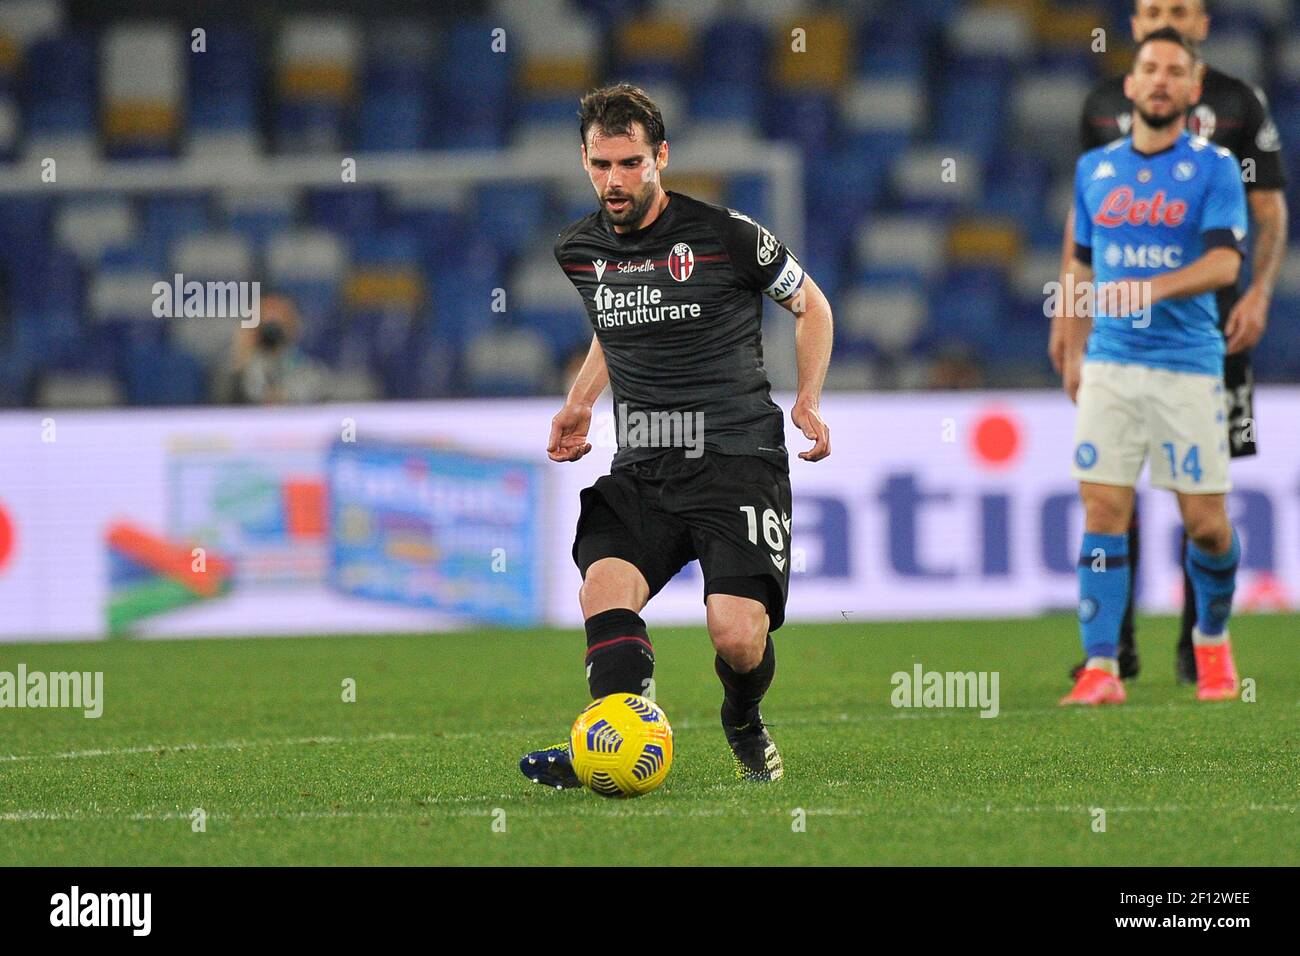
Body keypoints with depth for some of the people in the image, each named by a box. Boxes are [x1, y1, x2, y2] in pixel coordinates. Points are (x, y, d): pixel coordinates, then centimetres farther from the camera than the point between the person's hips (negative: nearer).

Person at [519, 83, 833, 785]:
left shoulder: (724, 235, -6)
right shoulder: (579, 252, 8)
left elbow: (809, 304, 11)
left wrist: (809, 398, -1)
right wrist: (579, 404, 18)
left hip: (738, 458, -4)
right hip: (642, 470, 4)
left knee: (738, 636, -18)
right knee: (604, 589, -26)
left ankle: (745, 726, 15)